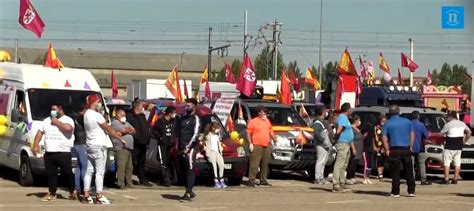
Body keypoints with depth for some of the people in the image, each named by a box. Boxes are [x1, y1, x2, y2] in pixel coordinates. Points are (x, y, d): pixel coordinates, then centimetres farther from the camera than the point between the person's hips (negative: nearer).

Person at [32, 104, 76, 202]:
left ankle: (72, 192, 15)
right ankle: (52, 194, 14)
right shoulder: (46, 121, 17)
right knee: (51, 174, 7)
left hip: (63, 153, -5)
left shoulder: (67, 120, -2)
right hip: (49, 153, 5)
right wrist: (36, 145, 5)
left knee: (67, 173, -1)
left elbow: (68, 128, -24)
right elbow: (40, 132, 17)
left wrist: (56, 122, -12)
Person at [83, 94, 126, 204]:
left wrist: (114, 133, 7)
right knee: (100, 172, -6)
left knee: (89, 171, 8)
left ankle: (86, 195, 9)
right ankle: (99, 196, -8)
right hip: (99, 146, -9)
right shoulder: (96, 115, -16)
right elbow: (109, 129, -12)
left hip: (90, 145, 9)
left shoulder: (87, 114, 12)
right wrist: (121, 139, -5)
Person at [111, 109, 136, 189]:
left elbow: (133, 131, 15)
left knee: (129, 167, 9)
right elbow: (123, 130, -16)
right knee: (121, 166, -14)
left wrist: (127, 130, -5)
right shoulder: (115, 123, -3)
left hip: (129, 148, 9)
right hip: (121, 148, -9)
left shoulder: (126, 123, 24)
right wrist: (129, 129, 4)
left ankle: (129, 183, 15)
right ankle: (120, 184, -15)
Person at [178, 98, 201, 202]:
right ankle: (190, 192, 17)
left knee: (190, 171, -10)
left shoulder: (195, 119, -6)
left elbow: (195, 135, -15)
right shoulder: (184, 118, 19)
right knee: (185, 171, 9)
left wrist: (187, 147, -20)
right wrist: (179, 146, 14)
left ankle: (188, 194, -15)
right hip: (182, 149, 8)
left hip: (190, 149, -8)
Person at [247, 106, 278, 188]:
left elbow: (271, 131, 26)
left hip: (266, 146, 6)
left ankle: (263, 180, 17)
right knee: (254, 164, -11)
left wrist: (275, 140, 18)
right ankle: (251, 180, -11)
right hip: (256, 146, -6)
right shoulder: (253, 121, -2)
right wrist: (250, 143, -12)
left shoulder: (267, 121, 17)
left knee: (265, 164, 9)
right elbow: (248, 133, -4)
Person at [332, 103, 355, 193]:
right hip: (342, 144, -11)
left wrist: (353, 147, 25)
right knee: (339, 165, -11)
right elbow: (339, 130, -27)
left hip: (347, 145, 11)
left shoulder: (345, 118, 21)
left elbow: (349, 135, 24)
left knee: (344, 166, 14)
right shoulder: (342, 118, -12)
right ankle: (336, 186, -13)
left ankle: (342, 185, 19)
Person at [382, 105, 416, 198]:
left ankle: (395, 192, 0)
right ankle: (411, 191, 14)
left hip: (395, 150, -2)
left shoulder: (387, 124, -2)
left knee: (395, 173, 1)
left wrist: (387, 150, -4)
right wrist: (411, 146, 12)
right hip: (406, 149, 2)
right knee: (409, 171, 11)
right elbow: (412, 134, 8)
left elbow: (384, 138, -8)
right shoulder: (407, 121, 6)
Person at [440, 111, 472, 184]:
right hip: (459, 147, 6)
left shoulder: (448, 125, -11)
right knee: (457, 163, 10)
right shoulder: (462, 124, 7)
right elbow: (469, 132, 13)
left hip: (449, 147, -6)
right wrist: (465, 140, 19)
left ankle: (446, 179, -4)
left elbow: (441, 134, -5)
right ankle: (455, 179, 10)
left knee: (447, 163, 0)